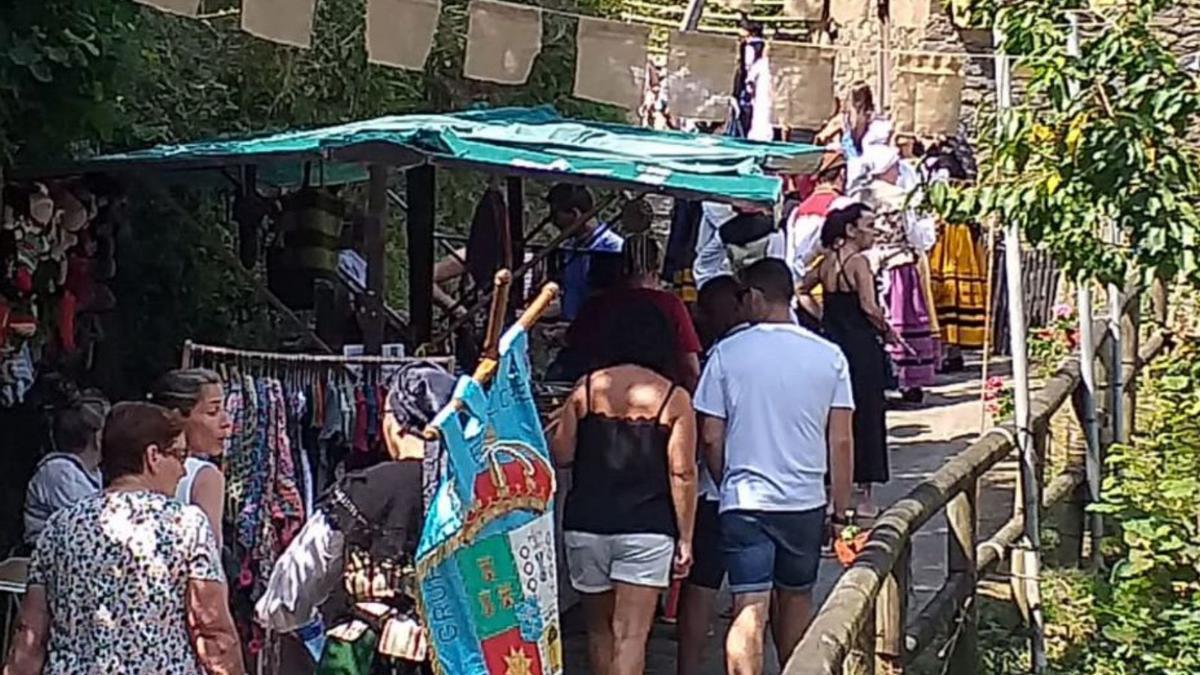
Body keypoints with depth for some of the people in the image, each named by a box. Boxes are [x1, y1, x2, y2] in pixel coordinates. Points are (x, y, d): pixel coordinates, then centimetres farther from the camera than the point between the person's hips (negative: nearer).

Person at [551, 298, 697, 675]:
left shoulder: (587, 388, 2)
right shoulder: (674, 399, -3)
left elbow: (560, 455, 1)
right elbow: (682, 474, -7)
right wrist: (685, 539, -1)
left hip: (586, 526, 2)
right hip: (646, 530, -2)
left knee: (599, 628, 18)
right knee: (630, 634, -3)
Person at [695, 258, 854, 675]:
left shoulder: (726, 353, -5)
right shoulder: (829, 356, 0)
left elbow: (711, 438, -2)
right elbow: (841, 442, -1)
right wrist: (841, 512, 7)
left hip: (745, 502, -2)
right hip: (806, 502, 2)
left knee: (749, 612, -5)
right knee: (796, 601, 19)